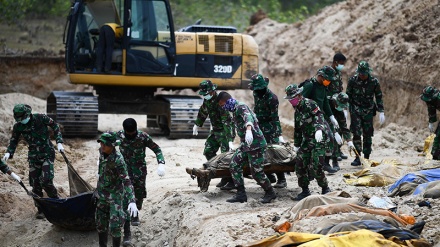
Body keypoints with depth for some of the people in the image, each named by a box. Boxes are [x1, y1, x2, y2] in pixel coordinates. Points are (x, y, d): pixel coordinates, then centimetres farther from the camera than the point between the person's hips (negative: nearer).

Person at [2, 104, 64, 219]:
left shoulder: (40, 118, -13)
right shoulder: (18, 126, -5)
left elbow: (55, 126, -1)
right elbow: (13, 141, 5)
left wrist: (59, 142, -7)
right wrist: (8, 153, -13)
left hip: (47, 154, -3)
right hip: (33, 156, 4)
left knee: (46, 181, -17)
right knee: (35, 185, 1)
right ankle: (40, 209, 16)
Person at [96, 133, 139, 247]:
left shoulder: (118, 160, -28)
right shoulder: (102, 152, -6)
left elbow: (126, 181, -33)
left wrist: (132, 201, -45)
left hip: (115, 196, -7)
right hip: (101, 194, 7)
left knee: (115, 227, -9)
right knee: (100, 224, 13)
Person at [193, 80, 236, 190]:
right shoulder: (207, 100, -3)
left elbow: (227, 122, -35)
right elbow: (203, 112, 19)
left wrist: (230, 140, -41)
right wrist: (197, 125, 28)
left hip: (225, 131, -9)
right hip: (215, 130, 9)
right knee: (208, 151, 8)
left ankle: (232, 182, -7)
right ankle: (225, 177, 12)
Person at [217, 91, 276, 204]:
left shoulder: (241, 107, -15)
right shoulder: (235, 110, 16)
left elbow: (248, 117, -37)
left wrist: (248, 130, -57)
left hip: (255, 143, -10)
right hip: (246, 144, 10)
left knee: (256, 171, -5)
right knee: (234, 165, 3)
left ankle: (270, 193, 14)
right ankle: (241, 194, 5)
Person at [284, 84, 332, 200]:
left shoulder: (309, 104, -10)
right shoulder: (297, 110, 16)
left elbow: (319, 115, -25)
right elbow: (297, 129, 25)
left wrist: (318, 129, -41)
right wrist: (296, 144, 28)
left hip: (320, 137, -9)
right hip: (308, 139, 9)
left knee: (316, 166, -15)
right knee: (300, 164, 2)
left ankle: (325, 189, 2)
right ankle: (305, 191, 14)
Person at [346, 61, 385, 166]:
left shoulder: (374, 81, -6)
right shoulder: (352, 80, -7)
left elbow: (379, 97, 2)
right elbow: (348, 96, 3)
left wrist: (381, 112, -2)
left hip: (368, 111, 1)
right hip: (355, 110, -1)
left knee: (368, 135, 2)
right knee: (356, 133, -9)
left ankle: (366, 158, 11)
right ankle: (357, 158, -7)